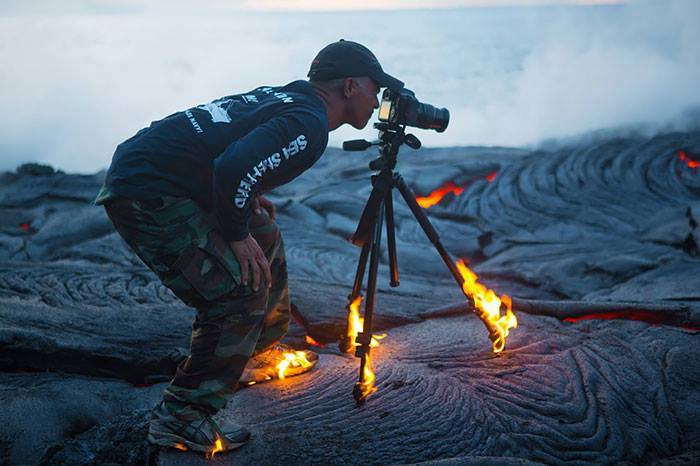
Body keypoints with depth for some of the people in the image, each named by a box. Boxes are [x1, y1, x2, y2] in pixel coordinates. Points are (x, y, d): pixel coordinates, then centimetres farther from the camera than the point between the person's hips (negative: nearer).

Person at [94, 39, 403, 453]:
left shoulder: (282, 97, 14)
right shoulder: (308, 124, -16)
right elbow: (233, 169, -29)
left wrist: (248, 199, 13)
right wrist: (237, 235, -14)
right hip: (147, 195, -10)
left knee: (264, 238, 21)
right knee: (241, 290, -12)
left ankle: (259, 353, 37)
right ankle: (181, 418, -3)